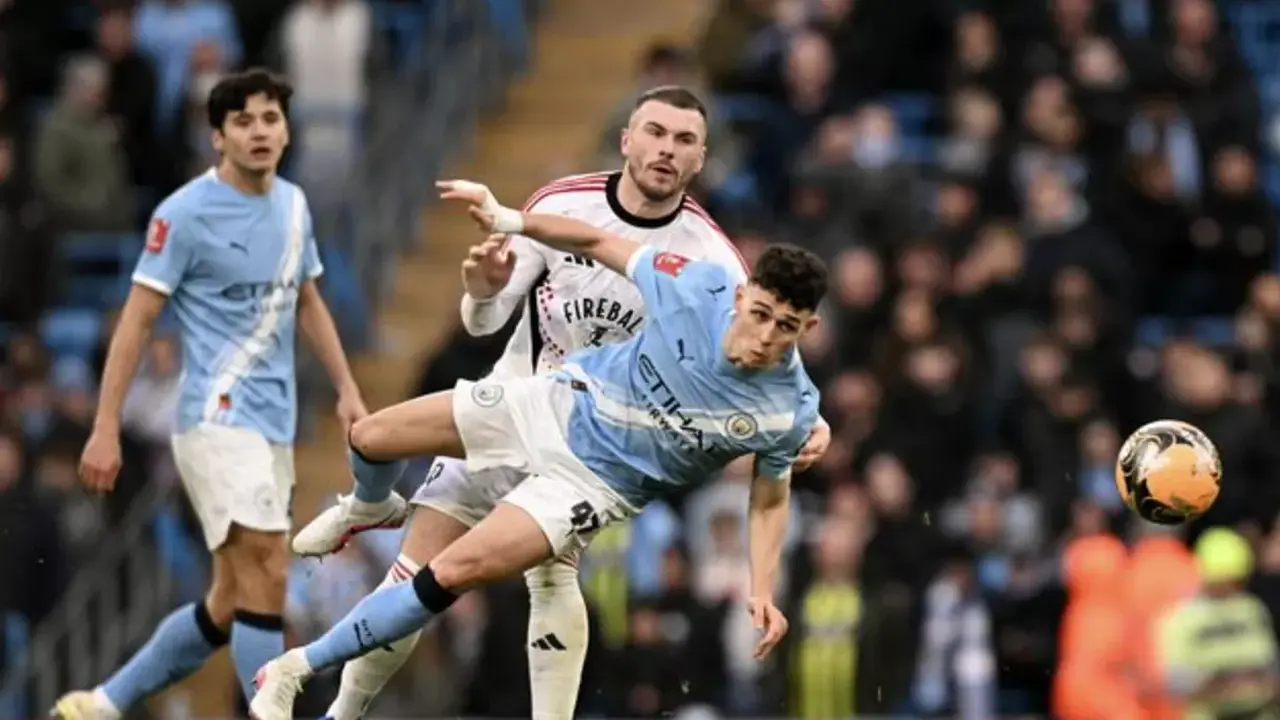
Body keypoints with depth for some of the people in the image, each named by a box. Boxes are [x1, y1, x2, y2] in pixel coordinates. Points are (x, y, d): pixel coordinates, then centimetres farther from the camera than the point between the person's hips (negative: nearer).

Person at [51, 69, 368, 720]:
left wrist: (346, 388, 19)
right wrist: (106, 429, -12)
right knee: (265, 572, -19)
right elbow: (137, 319, -9)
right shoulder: (185, 214, -9)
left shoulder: (293, 205, 11)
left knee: (231, 605, 9)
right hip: (218, 418, -8)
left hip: (275, 426, 8)